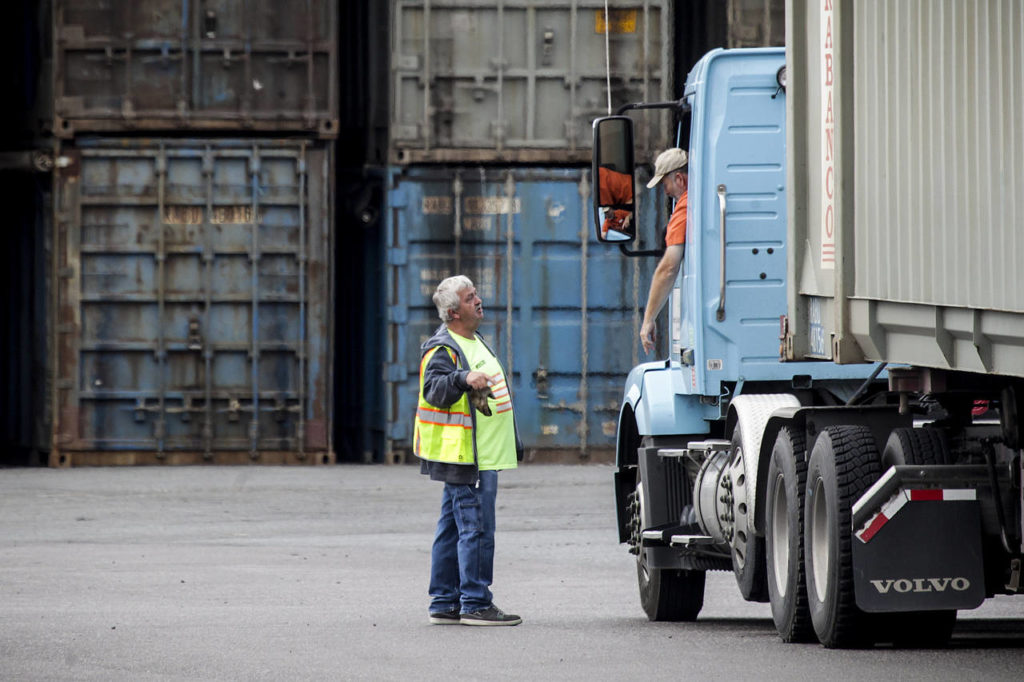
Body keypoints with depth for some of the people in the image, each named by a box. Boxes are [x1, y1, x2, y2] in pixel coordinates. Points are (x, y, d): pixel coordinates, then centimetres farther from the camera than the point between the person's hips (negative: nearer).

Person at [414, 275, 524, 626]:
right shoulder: (442, 350, -13)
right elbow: (434, 388, -29)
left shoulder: (476, 343, 19)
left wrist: (513, 443, 32)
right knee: (476, 529, -11)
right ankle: (475, 604, -9)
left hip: (482, 455, 10)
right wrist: (463, 379, -49)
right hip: (468, 457, -10)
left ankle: (444, 603, 15)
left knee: (453, 528, 12)